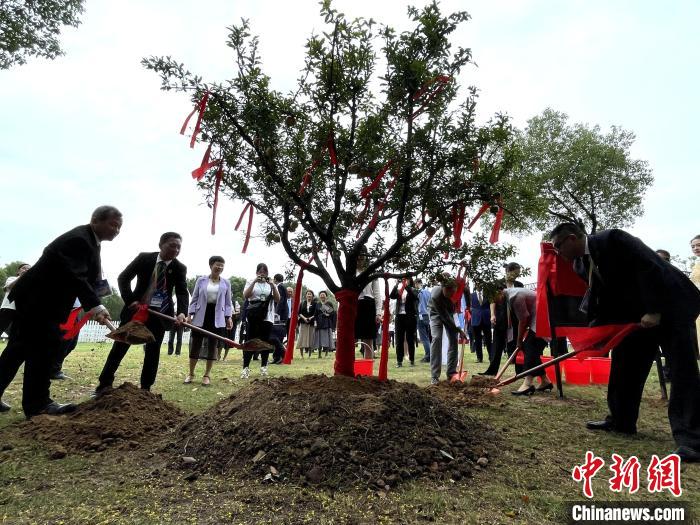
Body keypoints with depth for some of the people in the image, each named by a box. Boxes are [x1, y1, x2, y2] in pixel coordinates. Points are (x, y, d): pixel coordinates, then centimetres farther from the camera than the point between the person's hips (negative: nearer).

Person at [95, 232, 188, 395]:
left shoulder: (180, 268, -4)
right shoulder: (144, 258, -5)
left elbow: (182, 292, -12)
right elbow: (123, 278, -1)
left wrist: (182, 312, -30)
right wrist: (130, 300, -12)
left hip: (160, 314, 1)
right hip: (136, 308, 0)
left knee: (153, 352, 4)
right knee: (120, 346, 5)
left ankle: (145, 389, 14)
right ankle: (105, 383, 18)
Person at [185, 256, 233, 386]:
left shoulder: (226, 283, 5)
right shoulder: (201, 280, 1)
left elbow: (228, 303, 8)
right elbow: (194, 299, 4)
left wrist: (229, 317, -1)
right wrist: (190, 315, -3)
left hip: (217, 318, 1)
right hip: (200, 317, -1)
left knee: (213, 346, 5)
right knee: (195, 345, 4)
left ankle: (207, 375, 17)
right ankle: (191, 373, 20)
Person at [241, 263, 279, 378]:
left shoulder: (271, 284, 12)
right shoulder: (251, 283, 9)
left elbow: (277, 299, -1)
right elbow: (246, 295, -9)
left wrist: (272, 285, -13)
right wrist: (254, 281, -16)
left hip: (267, 317, 2)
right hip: (252, 317, -1)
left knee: (265, 342, 4)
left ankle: (263, 366, 14)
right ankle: (246, 368, -2)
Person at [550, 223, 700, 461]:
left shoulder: (612, 239, -23)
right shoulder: (580, 264, 2)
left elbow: (650, 268, -26)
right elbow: (598, 295, 7)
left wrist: (654, 311, -27)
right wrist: (595, 329, -4)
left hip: (670, 305, -8)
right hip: (633, 315, 8)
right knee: (623, 368, 8)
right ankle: (621, 420, 20)